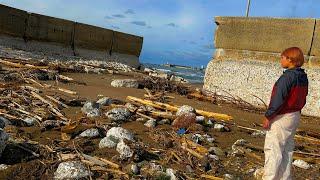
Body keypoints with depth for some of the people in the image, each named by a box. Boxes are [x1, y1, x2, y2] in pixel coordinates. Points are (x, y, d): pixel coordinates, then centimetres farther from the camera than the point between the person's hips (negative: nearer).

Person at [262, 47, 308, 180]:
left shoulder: (287, 76, -20)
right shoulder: (303, 77, 7)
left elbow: (278, 99, -22)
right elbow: (302, 98, 13)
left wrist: (268, 116, -16)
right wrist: (296, 110, 18)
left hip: (282, 118, -9)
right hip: (295, 116, 9)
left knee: (273, 149, -2)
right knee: (287, 148, 18)